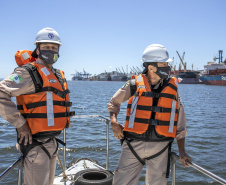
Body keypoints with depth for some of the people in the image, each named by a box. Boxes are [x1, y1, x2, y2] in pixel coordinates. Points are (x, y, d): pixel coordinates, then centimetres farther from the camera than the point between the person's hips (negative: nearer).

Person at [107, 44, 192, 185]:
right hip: (134, 143, -1)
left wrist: (182, 152, 6)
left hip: (160, 147, 2)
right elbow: (114, 103, 15)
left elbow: (180, 124, 9)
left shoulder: (172, 88, 5)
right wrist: (114, 123, -3)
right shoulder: (135, 84, -1)